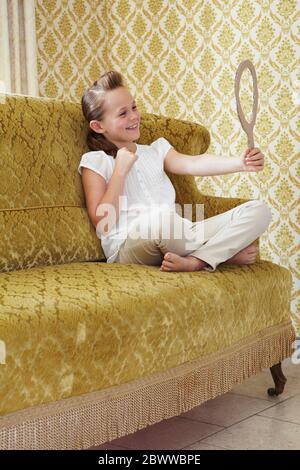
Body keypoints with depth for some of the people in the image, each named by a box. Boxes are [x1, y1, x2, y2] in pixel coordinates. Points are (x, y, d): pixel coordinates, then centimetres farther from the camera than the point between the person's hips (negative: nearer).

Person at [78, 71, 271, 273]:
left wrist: (241, 162, -16)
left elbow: (192, 163, 1)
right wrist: (121, 169, -6)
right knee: (160, 218, -42)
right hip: (128, 247, -5)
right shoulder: (95, 162, 7)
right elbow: (103, 224, -5)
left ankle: (194, 262, -26)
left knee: (259, 211, -8)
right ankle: (226, 252, -13)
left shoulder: (156, 149, 22)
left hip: (179, 239, 5)